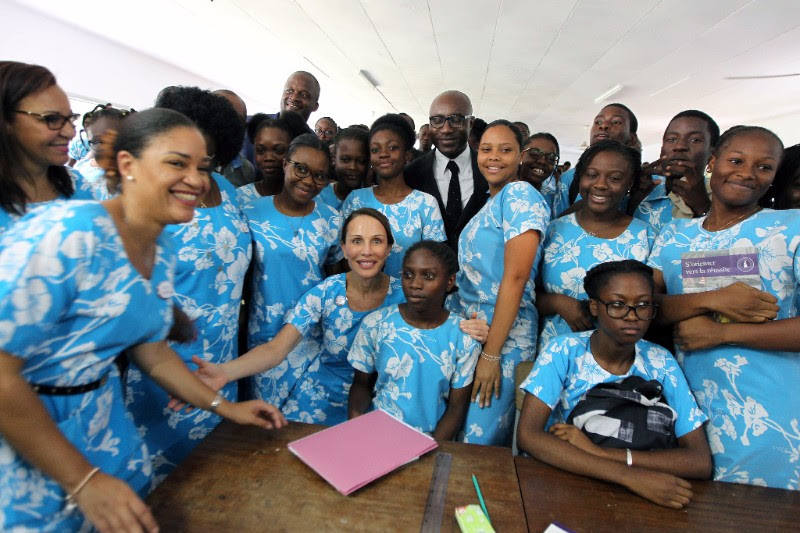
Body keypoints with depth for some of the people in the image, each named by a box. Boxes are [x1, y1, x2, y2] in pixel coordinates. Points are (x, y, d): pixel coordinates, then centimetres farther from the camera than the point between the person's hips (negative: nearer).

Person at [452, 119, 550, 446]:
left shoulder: (520, 194, -11)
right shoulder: (490, 202, 15)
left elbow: (516, 276, -19)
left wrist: (491, 353, -18)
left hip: (503, 334, -8)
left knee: (480, 443, 2)